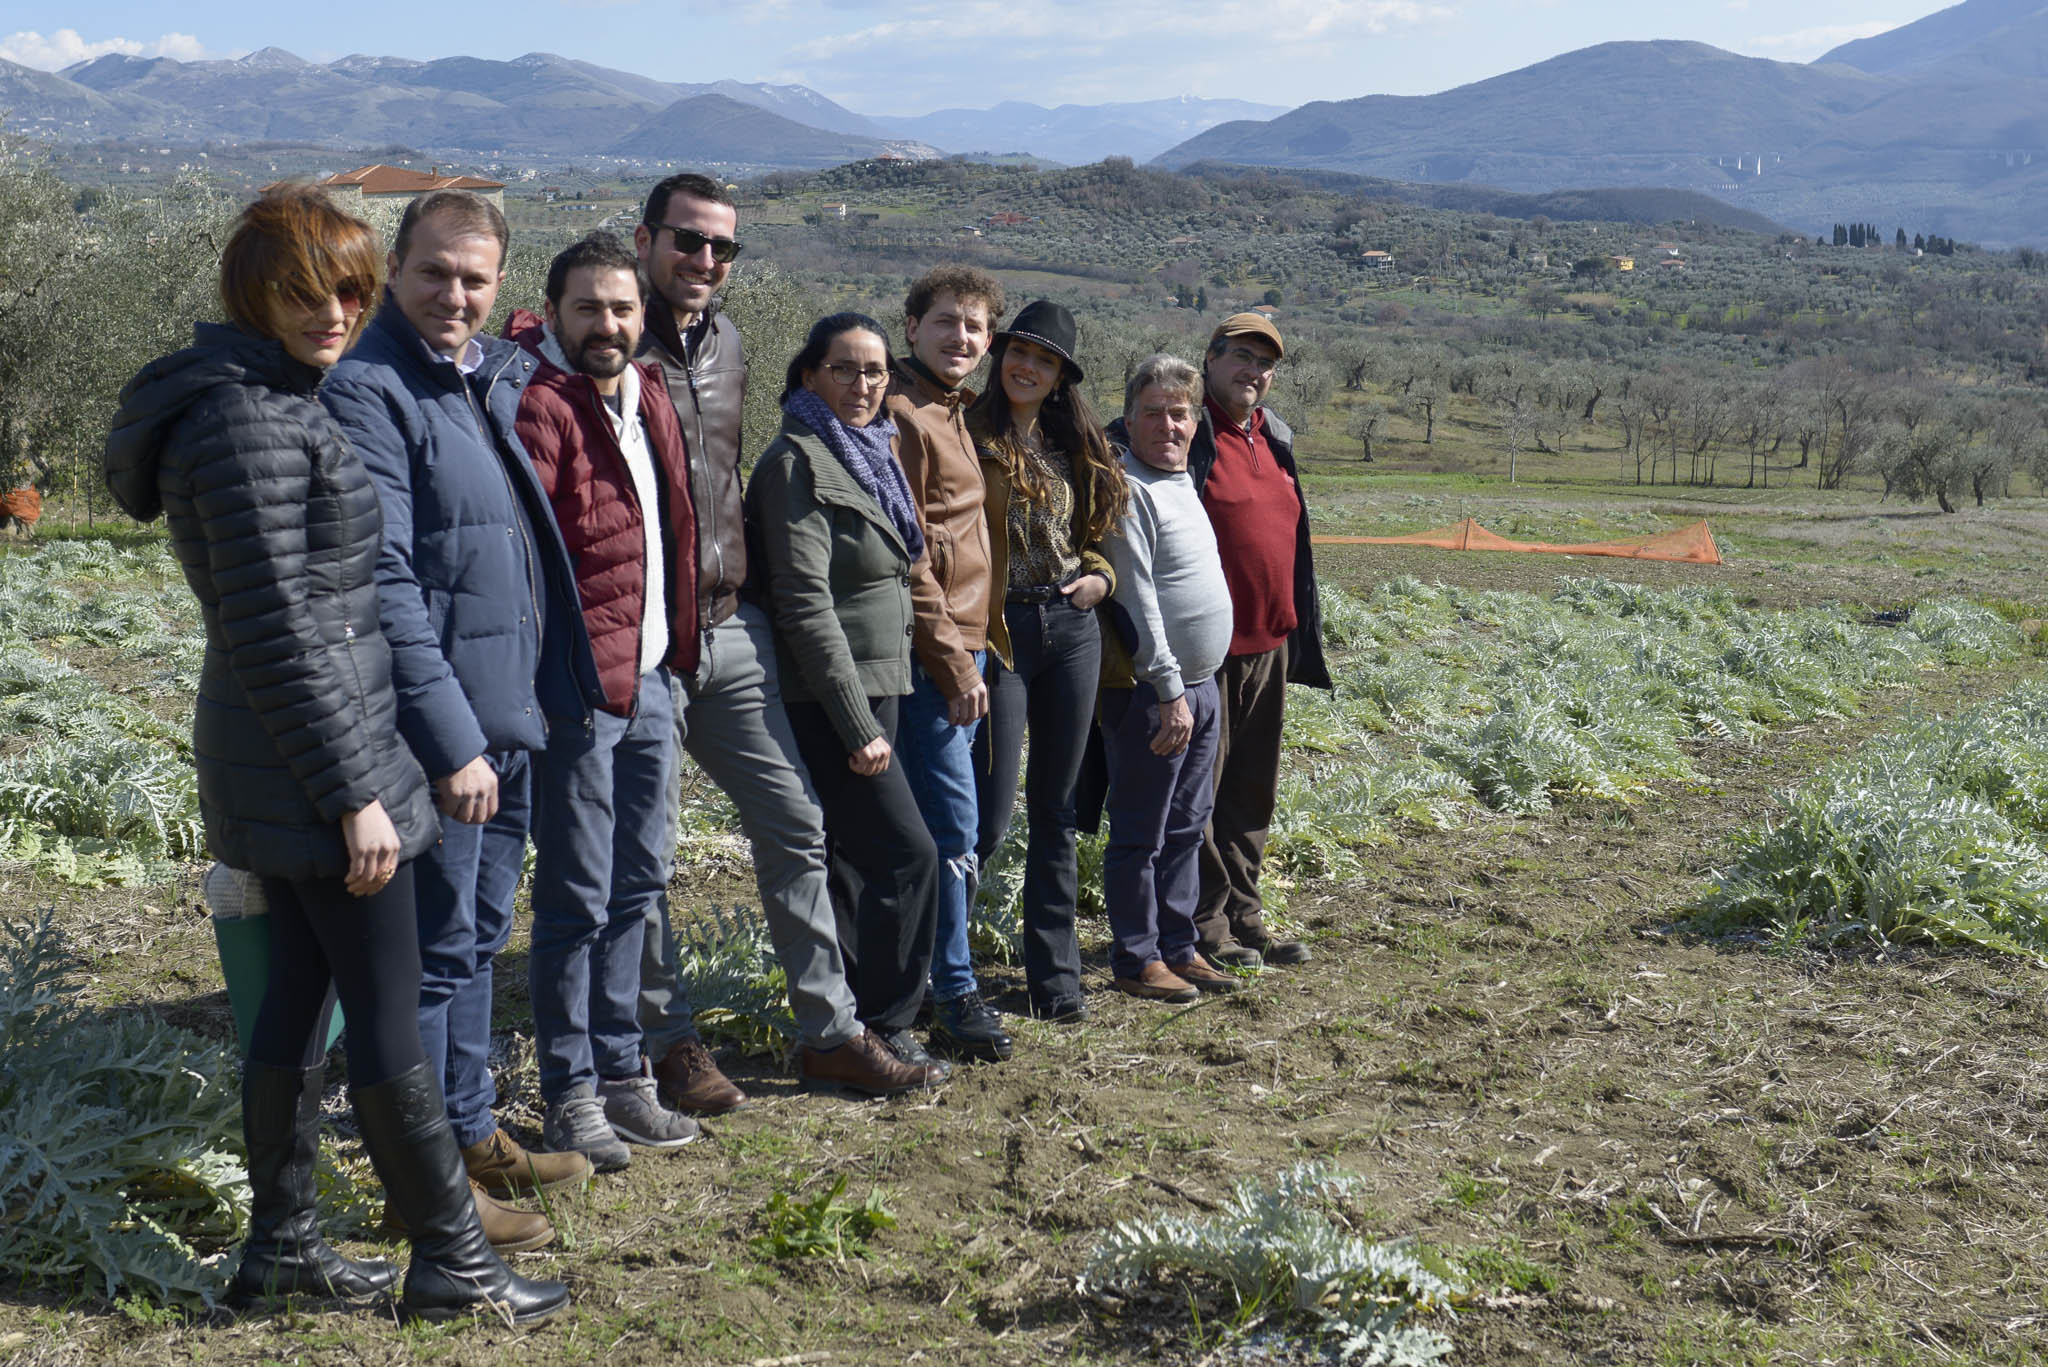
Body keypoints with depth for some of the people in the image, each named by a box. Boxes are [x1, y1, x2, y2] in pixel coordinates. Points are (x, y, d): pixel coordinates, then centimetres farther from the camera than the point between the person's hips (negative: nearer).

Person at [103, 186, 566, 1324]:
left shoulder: (274, 400, 13)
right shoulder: (251, 421, -18)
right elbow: (278, 633, -22)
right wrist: (354, 794, -20)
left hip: (272, 771, 10)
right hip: (311, 758, -10)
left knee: (302, 992, 17)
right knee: (391, 1017, -1)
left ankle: (280, 1243, 28)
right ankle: (451, 1262, 10)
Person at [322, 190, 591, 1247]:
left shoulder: (499, 377, 10)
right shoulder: (369, 393, -15)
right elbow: (384, 585, -22)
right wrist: (453, 742, -24)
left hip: (509, 720, 9)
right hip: (438, 733, -9)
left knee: (480, 939, 19)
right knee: (435, 952, 0)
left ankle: (473, 1133, 33)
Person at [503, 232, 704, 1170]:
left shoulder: (646, 396, 12)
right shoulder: (539, 403, -14)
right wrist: (538, 680, -23)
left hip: (650, 678, 9)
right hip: (580, 682, -8)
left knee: (639, 881, 15)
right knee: (577, 896, -1)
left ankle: (620, 1070, 27)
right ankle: (571, 1093, 11)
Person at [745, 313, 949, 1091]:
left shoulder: (873, 454, 15)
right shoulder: (799, 462, -13)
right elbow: (805, 603, -19)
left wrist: (874, 713, 18)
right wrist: (858, 725, -21)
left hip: (873, 689, 9)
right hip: (827, 699, -9)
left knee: (858, 862, 10)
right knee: (907, 854, -9)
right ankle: (880, 1030, 2)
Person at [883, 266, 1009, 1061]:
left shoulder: (950, 412, 18)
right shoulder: (899, 412, -11)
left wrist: (969, 651, 16)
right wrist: (953, 661, -16)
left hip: (959, 645, 10)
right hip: (928, 653, -10)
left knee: (943, 829, 13)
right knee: (952, 830, -7)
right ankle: (953, 1001, 1)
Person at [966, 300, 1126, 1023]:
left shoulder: (1073, 447, 14)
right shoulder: (971, 439, -4)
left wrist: (1099, 576, 3)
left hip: (1071, 630, 5)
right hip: (997, 634, -5)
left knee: (1055, 809, 10)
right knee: (989, 815, -7)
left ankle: (1055, 973, 18)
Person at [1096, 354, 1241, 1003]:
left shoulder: (1185, 482, 14)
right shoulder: (1128, 487, -14)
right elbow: (1137, 596, -19)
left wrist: (1196, 685, 16)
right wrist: (1170, 690, -21)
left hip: (1201, 684, 9)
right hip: (1151, 689, -9)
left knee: (1186, 826, 15)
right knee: (1140, 832, 0)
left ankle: (1179, 947, 24)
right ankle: (1137, 959, 9)